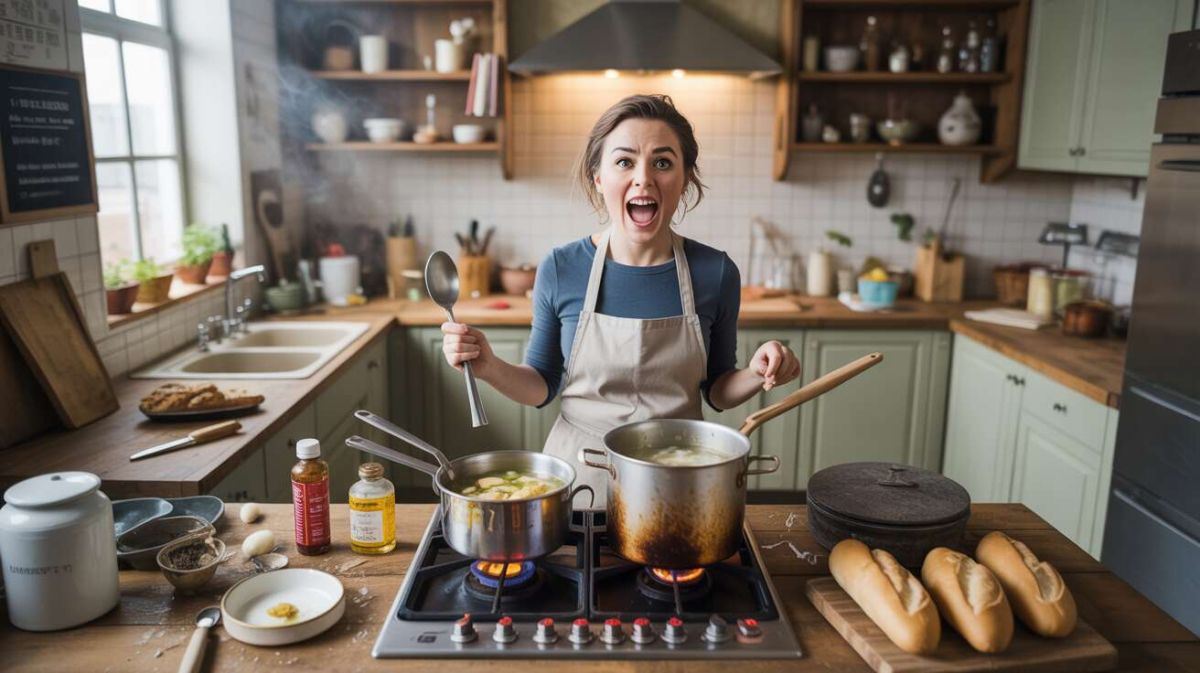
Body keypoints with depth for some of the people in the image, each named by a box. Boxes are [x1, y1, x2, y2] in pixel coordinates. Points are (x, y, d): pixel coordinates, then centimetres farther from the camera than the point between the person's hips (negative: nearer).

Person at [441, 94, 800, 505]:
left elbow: (717, 392, 2)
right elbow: (543, 387, 1)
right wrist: (489, 367, -17)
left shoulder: (716, 273, -10)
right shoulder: (560, 270, -11)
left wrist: (757, 375, -17)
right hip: (579, 475, 0)